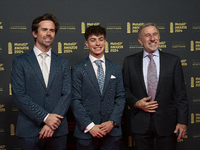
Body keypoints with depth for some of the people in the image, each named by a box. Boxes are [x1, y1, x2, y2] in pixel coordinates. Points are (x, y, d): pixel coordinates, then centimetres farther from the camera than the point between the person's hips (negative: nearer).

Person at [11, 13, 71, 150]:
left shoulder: (63, 63, 10)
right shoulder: (20, 62, 2)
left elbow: (67, 94, 2)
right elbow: (19, 95, -7)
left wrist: (52, 123, -10)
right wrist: (45, 117, -14)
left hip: (58, 130, 2)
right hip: (29, 131, -2)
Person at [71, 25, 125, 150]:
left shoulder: (116, 69, 9)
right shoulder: (78, 69, 0)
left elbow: (120, 97, 6)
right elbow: (75, 101, -4)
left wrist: (112, 122, -7)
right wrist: (89, 126, -12)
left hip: (112, 130, 2)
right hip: (86, 131, -2)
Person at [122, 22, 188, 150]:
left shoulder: (173, 61, 1)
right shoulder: (130, 62, 4)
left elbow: (181, 95, 0)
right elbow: (125, 90, 8)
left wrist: (182, 121, -5)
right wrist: (136, 103, -11)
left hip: (167, 122, 0)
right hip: (140, 123, 1)